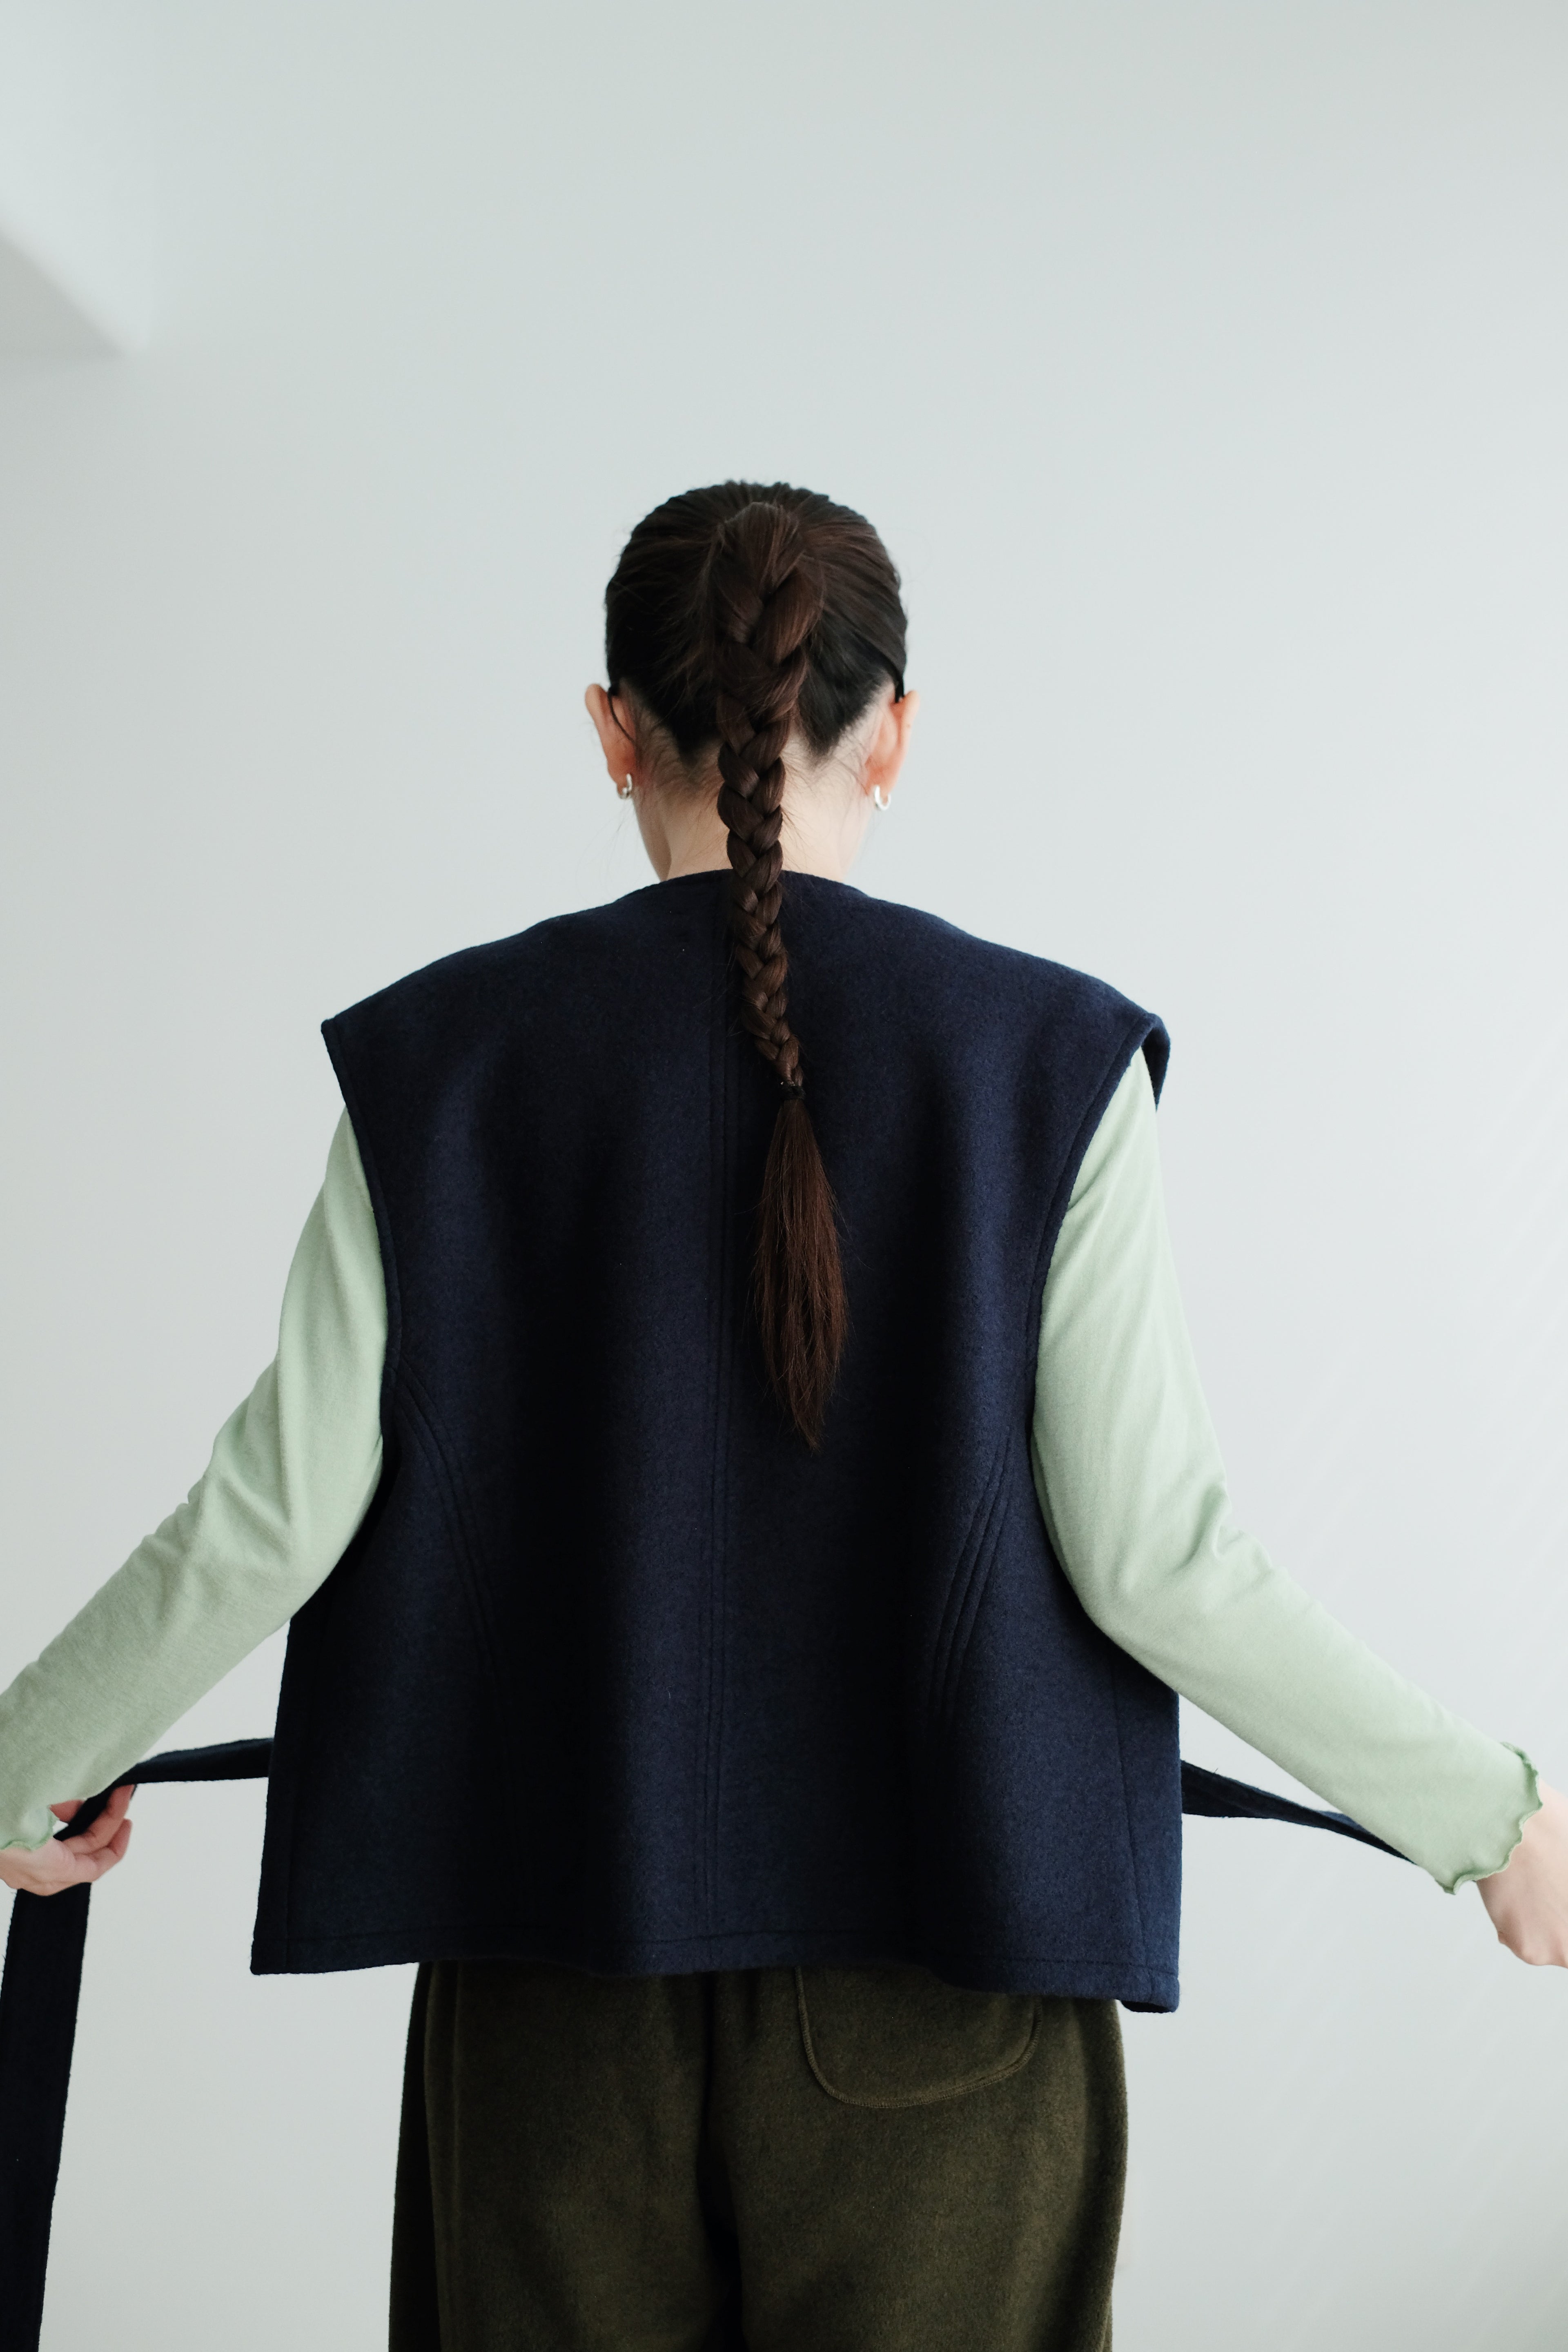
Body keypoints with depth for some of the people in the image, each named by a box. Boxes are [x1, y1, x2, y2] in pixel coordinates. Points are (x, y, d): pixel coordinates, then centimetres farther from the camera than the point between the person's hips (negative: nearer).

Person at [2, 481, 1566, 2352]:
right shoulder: (1048, 1057, -6)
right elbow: (1155, 1558, -9)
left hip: (562, 1956, 2)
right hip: (934, 1963, -1)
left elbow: (270, 1524, -2)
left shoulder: (443, 1059, -2)